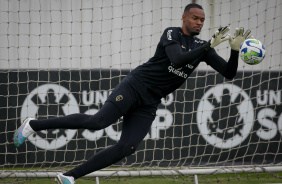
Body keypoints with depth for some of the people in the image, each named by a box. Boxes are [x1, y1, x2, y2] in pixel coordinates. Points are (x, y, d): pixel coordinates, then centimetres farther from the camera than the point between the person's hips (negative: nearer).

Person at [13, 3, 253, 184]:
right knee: (99, 121, -25)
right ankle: (34, 125, -14)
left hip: (149, 104, 6)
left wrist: (235, 50, -9)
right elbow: (177, 59, -24)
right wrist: (210, 45, -25)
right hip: (135, 86, -6)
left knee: (126, 148, -11)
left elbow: (229, 73, 9)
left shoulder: (202, 47, 12)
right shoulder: (172, 34, -5)